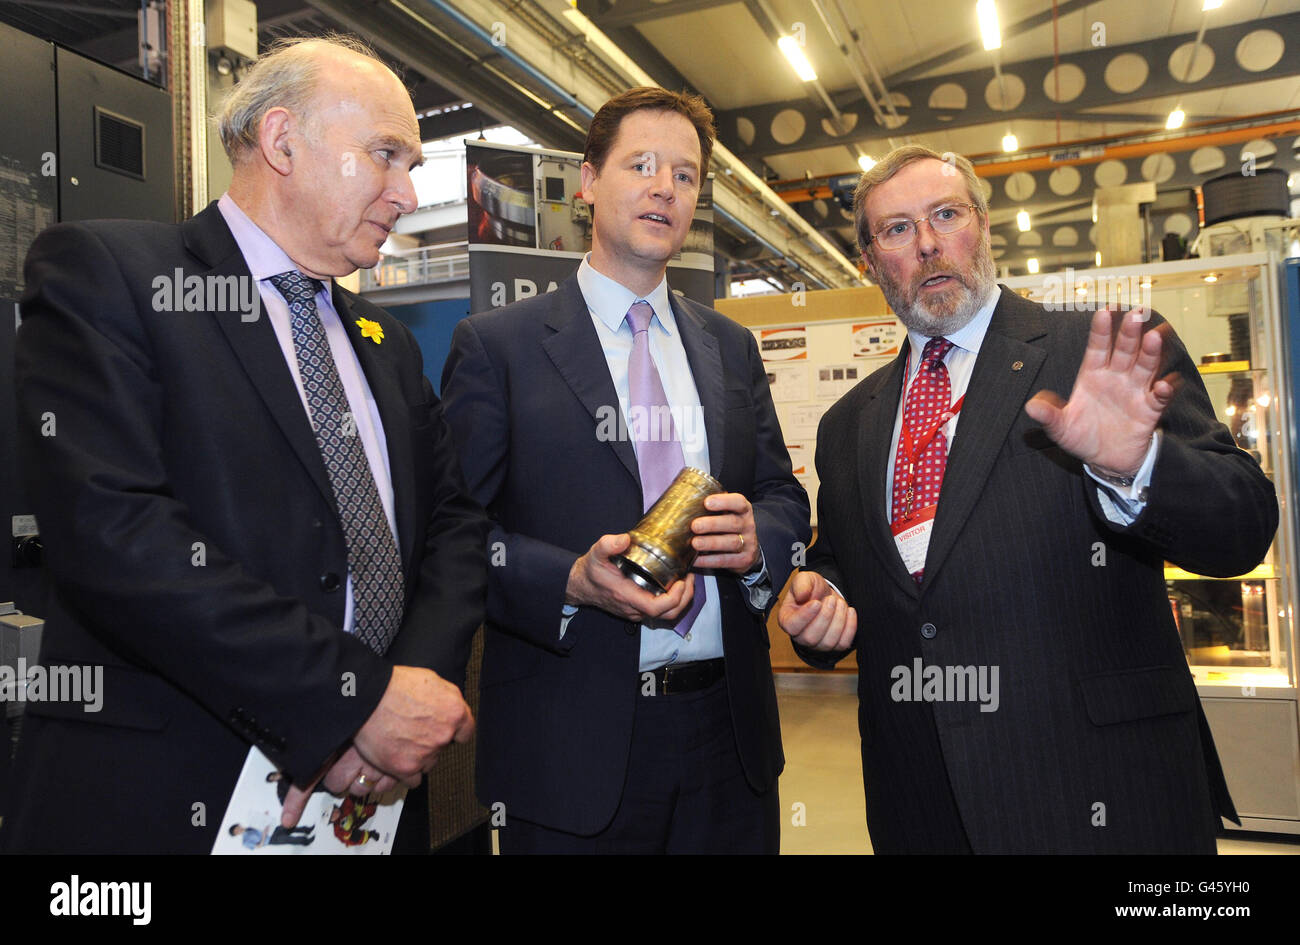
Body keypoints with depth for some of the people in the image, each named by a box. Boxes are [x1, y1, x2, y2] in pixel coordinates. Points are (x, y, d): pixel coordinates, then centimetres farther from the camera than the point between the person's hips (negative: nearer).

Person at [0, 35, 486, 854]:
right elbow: (110, 533, -20)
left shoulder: (388, 344, 12)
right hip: (162, 799, -5)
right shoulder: (101, 271, -7)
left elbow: (454, 523, 8)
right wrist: (359, 696, -20)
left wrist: (422, 680, -11)